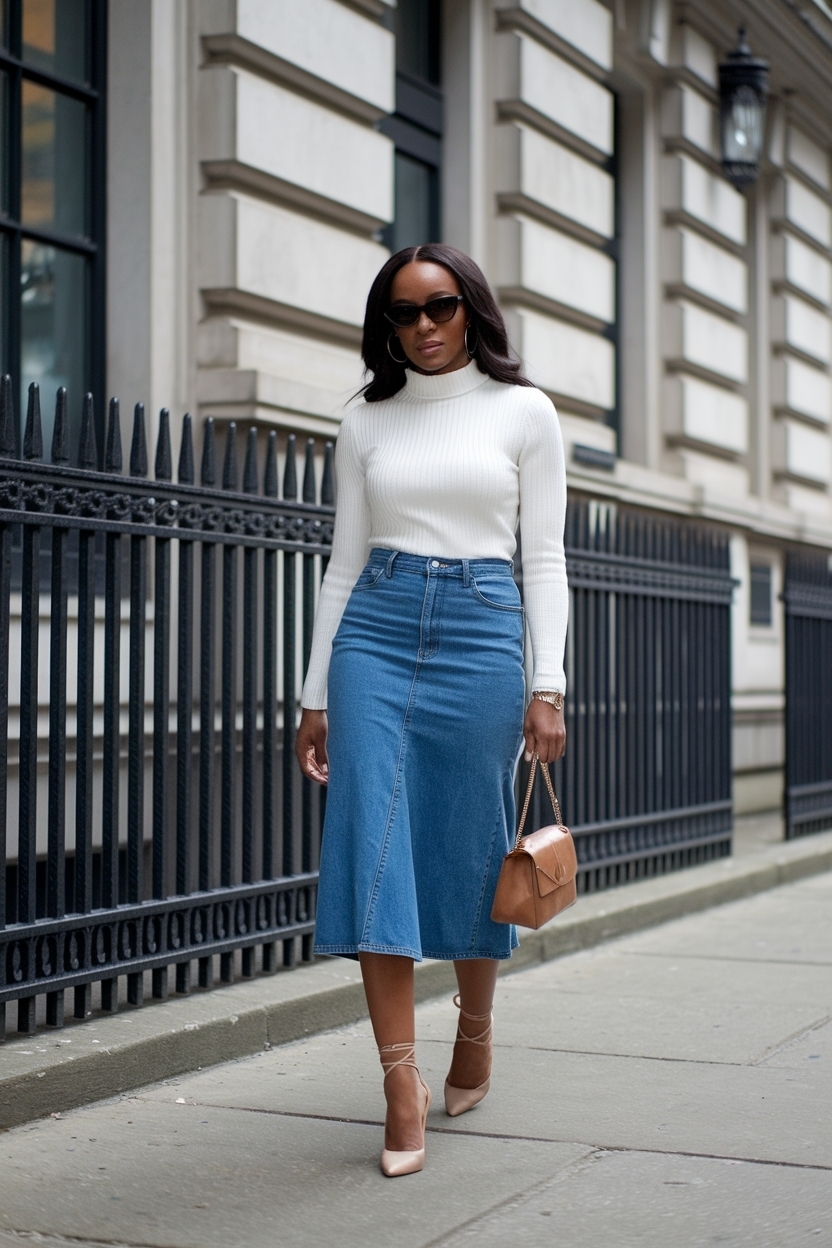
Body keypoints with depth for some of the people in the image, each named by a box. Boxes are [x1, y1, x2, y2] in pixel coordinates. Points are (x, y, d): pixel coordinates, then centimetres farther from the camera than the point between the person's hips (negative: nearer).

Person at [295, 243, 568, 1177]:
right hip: (376, 629, 1)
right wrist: (316, 695, 9)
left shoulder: (523, 412, 7)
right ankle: (402, 1085, -7)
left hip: (482, 630, -1)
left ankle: (475, 1030, 32)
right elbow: (345, 562, 12)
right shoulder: (367, 424, 11)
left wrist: (547, 684, -5)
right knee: (374, 847, -9)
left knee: (471, 851, 5)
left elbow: (545, 558, 4)